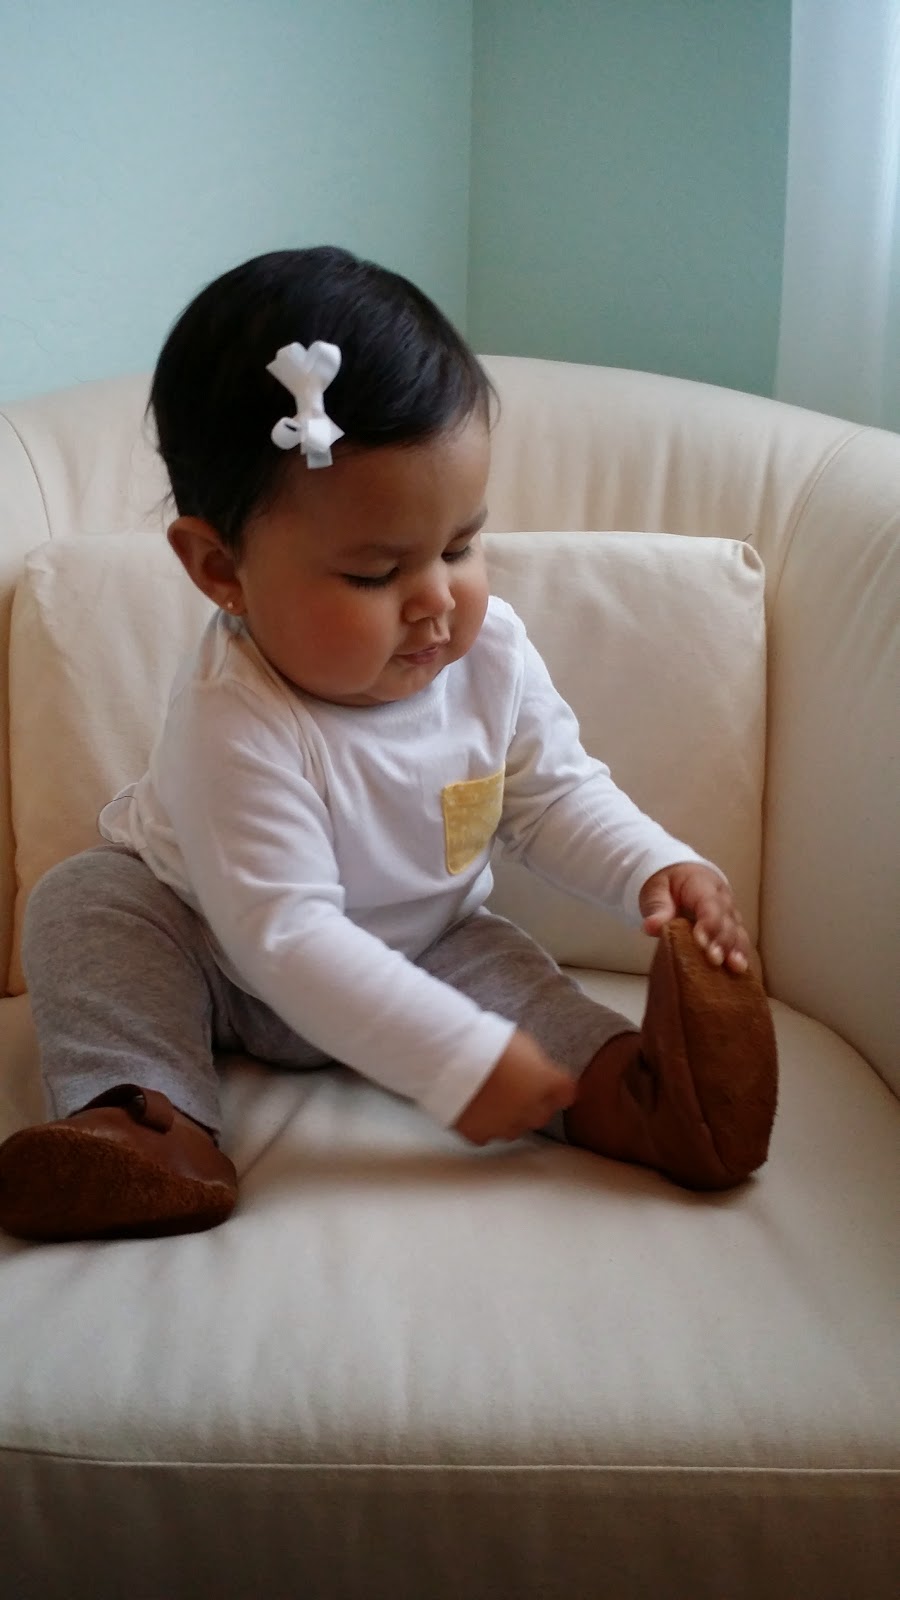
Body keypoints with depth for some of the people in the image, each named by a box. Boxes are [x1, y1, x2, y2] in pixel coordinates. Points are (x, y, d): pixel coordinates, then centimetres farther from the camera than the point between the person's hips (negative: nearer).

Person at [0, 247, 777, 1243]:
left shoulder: (491, 652, -19)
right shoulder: (235, 725, -38)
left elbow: (553, 794, -2)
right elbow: (285, 937, -41)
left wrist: (656, 868, -21)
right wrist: (457, 1061, -45)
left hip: (422, 947, 4)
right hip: (227, 965, -3)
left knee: (503, 963, -20)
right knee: (85, 900, -23)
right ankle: (148, 1115, -32)